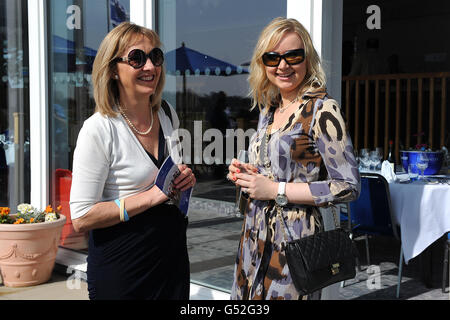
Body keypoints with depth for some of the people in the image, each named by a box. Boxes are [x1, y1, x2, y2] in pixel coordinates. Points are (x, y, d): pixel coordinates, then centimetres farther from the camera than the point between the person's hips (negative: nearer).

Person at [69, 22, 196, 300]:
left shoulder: (168, 117, 4)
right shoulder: (98, 130, -17)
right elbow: (82, 219, -19)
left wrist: (186, 179, -2)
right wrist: (150, 197, -23)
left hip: (173, 255, 6)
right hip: (121, 266, -6)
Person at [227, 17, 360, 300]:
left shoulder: (322, 110, -13)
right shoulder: (269, 109, 10)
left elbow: (348, 186, -17)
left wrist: (276, 190, -17)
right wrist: (249, 173, 2)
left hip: (294, 241, -7)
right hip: (255, 234, 7)